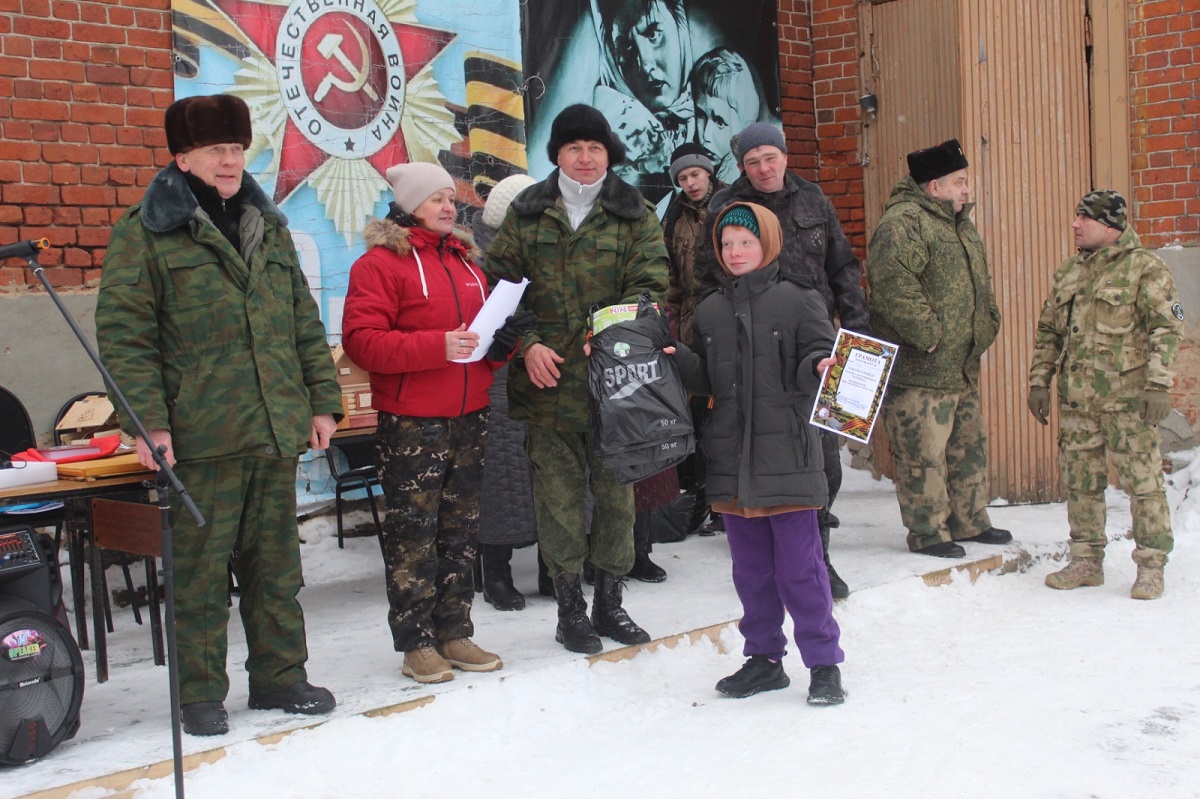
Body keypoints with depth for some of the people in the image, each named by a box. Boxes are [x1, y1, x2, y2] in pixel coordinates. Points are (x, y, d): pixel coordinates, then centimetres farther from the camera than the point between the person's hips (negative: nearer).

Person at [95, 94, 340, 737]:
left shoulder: (269, 227, 16)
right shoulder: (146, 232, -3)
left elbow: (305, 324, 18)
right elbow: (123, 335, -8)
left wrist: (322, 400, 11)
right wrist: (148, 422, -15)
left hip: (277, 432, 5)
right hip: (201, 438, -5)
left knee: (276, 564, 13)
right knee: (200, 570, 2)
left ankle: (280, 676, 26)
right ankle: (200, 695, 15)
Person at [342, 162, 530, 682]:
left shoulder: (464, 260, 17)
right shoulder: (380, 262, -6)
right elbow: (361, 340, -16)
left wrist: (501, 344, 3)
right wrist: (436, 346, -25)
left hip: (469, 417, 7)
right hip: (411, 423, -7)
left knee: (461, 530, 11)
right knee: (414, 534, -2)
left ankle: (454, 633, 20)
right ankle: (416, 643, 7)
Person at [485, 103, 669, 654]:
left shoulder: (635, 215, 5)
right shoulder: (526, 215, 8)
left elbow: (650, 286, -4)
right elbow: (500, 286, 5)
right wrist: (527, 345, -9)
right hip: (547, 380, 0)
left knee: (616, 491, 8)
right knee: (558, 495, 4)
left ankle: (609, 600, 23)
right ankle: (569, 605, 17)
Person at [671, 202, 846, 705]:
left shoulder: (797, 299, -2)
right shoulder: (710, 311, 12)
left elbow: (819, 356, -5)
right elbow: (707, 380, 12)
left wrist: (820, 367, -27)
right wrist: (679, 360, -5)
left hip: (786, 452, -5)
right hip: (731, 456, 5)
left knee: (799, 564, -1)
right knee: (750, 566, 13)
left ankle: (823, 663, 10)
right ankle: (764, 658, 26)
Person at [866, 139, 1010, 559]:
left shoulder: (960, 223, 17)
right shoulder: (903, 223, -17)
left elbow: (980, 283, 29)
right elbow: (892, 284, -29)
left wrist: (986, 326, 18)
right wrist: (928, 333, -25)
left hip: (962, 366, 10)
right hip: (919, 368, -10)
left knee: (969, 445, 18)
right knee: (924, 452, -3)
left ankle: (969, 520, 30)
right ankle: (927, 531, 9)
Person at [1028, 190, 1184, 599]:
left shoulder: (1145, 268, -4)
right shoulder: (1068, 272, 15)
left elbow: (1168, 329, -9)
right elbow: (1048, 331, 20)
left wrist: (1158, 385, -16)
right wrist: (1039, 381, 14)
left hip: (1127, 398, -6)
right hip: (1077, 398, 6)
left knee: (1143, 481, -3)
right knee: (1081, 482, 10)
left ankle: (1150, 565, 7)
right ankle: (1087, 561, 21)